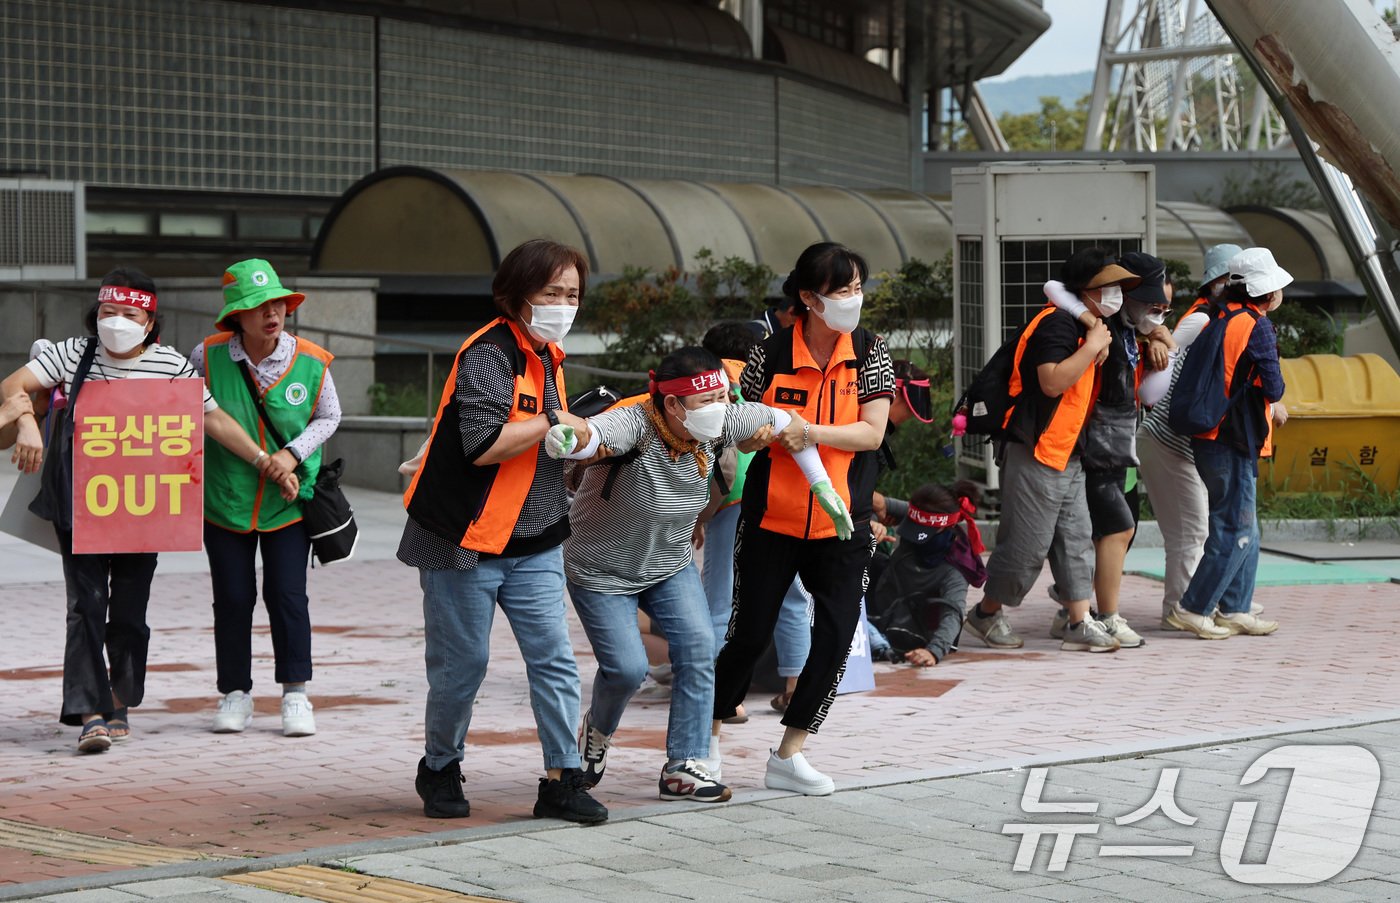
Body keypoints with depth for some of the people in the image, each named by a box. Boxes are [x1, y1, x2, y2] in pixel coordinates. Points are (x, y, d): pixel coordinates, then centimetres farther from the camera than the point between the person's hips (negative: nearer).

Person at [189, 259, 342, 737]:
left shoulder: (312, 363, -10)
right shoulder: (209, 355, -11)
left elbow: (328, 417, 5)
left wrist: (294, 453, -10)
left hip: (289, 498, 0)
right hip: (226, 498, 0)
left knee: (288, 595, -4)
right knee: (232, 598, 4)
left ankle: (295, 694, 8)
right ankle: (235, 693, 18)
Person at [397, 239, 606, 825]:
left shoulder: (549, 356, 12)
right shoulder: (489, 354, -16)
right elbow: (483, 445, -27)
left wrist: (580, 432, 9)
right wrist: (555, 420, -19)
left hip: (533, 544, 7)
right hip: (465, 538, -7)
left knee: (554, 658, -2)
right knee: (462, 665, 3)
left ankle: (561, 781, 1)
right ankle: (440, 770, 23)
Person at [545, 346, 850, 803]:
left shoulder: (717, 422, -16)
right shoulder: (633, 425, -34)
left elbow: (789, 423, -1)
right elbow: (593, 434, -57)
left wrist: (823, 489, -1)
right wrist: (567, 437, -82)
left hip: (671, 566, 5)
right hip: (601, 573, -5)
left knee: (698, 649, -11)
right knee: (627, 667, -11)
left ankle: (684, 766, -4)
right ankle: (597, 729, 24)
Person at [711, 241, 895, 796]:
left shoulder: (869, 352, -2)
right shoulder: (770, 354, -6)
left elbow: (872, 433, -11)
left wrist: (811, 432, -24)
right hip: (773, 516, -1)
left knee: (836, 634, -7)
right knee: (750, 634, 1)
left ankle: (788, 756, 5)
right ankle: (707, 735, 23)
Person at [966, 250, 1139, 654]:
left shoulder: (1082, 326, 16)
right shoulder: (1056, 322, -16)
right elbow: (1053, 381, -28)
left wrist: (1100, 348, 7)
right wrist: (1092, 347, -20)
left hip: (1068, 456, 10)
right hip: (1036, 454, -10)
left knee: (1076, 541, 6)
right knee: (1027, 545, -3)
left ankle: (1080, 624, 7)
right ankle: (985, 614, 13)